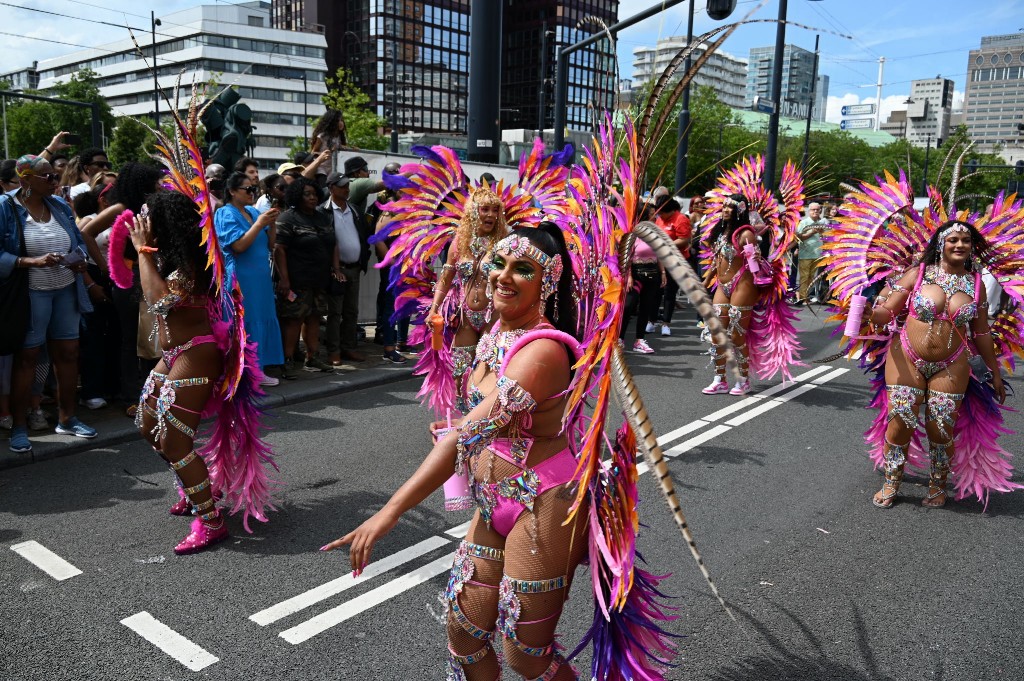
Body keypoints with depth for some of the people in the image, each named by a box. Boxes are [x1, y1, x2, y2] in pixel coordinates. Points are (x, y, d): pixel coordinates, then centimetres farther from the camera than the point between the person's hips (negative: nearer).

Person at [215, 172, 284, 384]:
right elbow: (238, 246, -18)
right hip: (239, 279, -7)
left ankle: (257, 369, 15)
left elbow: (270, 245, 12)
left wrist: (272, 223, -3)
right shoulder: (226, 214, -7)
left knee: (262, 321, 8)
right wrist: (259, 224, -18)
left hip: (260, 278, 7)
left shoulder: (253, 212, 14)